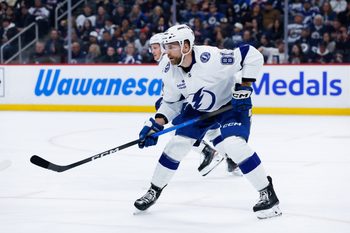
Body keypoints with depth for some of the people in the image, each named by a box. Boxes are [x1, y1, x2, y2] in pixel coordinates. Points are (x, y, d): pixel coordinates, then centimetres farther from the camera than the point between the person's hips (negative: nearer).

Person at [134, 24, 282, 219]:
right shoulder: (170, 71, -14)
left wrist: (244, 87, -31)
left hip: (231, 106, -6)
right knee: (177, 144, 2)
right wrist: (156, 124, -11)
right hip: (198, 109, 6)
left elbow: (253, 55, -32)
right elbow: (171, 103, 2)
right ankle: (154, 190, 22)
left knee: (234, 145, -26)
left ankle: (268, 193, -15)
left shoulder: (211, 58, -35)